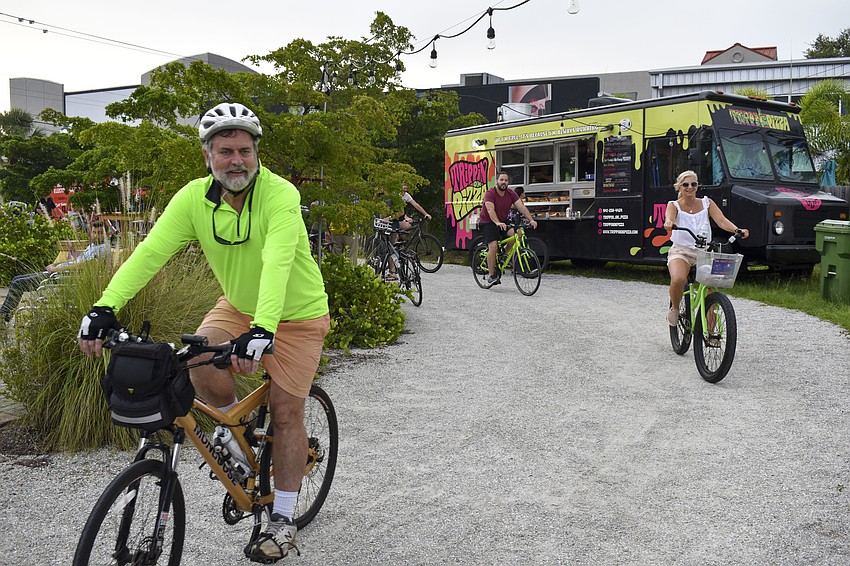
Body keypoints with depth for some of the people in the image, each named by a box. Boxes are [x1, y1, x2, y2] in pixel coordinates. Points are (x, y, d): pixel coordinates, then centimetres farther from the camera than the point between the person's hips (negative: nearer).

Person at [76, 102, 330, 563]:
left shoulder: (280, 195, -27)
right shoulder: (194, 198, -14)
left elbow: (277, 262, -41)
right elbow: (150, 251, -23)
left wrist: (262, 329, -54)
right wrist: (105, 307, -35)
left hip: (296, 312, -4)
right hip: (237, 305, 4)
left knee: (285, 412, -3)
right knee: (200, 361, -22)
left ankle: (282, 520, 14)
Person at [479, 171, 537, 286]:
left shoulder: (511, 194, -1)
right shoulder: (490, 193, -17)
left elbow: (521, 207, -10)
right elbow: (490, 210, -31)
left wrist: (531, 220, -24)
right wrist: (497, 223, -48)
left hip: (503, 222, 5)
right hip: (487, 222, -5)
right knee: (493, 246, -21)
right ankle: (491, 275, -10)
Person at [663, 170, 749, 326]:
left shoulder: (707, 203, 8)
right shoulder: (674, 205, 2)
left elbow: (721, 220, -6)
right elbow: (670, 218, -21)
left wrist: (737, 230, -27)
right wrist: (669, 223, -48)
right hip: (681, 251, -2)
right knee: (678, 279, -33)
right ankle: (674, 309, -2)